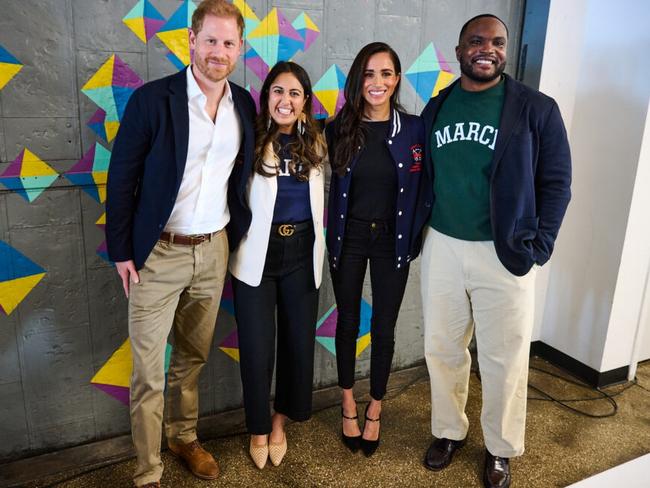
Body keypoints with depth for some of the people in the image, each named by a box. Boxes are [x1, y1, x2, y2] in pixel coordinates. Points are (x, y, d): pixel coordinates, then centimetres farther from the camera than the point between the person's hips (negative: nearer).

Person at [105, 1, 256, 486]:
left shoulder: (244, 104, 4)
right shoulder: (152, 99, -10)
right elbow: (122, 178, -7)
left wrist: (238, 235, 9)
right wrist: (122, 251, -7)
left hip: (214, 249, 4)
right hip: (158, 253, -4)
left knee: (193, 356, 18)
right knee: (148, 372, 4)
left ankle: (184, 437, 40)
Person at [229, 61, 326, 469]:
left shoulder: (315, 141, 6)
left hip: (302, 251, 4)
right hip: (258, 252, -3)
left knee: (299, 339, 12)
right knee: (257, 345, 5)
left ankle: (280, 420, 36)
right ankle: (259, 428, 30)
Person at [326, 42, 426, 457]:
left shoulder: (415, 128, -5)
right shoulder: (339, 128, -3)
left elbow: (423, 188, 0)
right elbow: (331, 187, 2)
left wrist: (415, 239, -3)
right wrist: (329, 236, -5)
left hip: (392, 240, 0)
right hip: (349, 237, 1)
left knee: (384, 329, 9)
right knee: (348, 323, 12)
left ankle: (375, 411, 31)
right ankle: (349, 406, 34)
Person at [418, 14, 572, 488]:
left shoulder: (537, 108, -4)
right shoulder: (435, 108, 7)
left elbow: (556, 182, -3)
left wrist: (538, 246, -9)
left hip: (503, 253, -3)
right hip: (442, 247, 4)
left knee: (504, 358, 8)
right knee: (442, 348, 13)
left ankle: (501, 449, 30)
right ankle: (448, 431, 35)